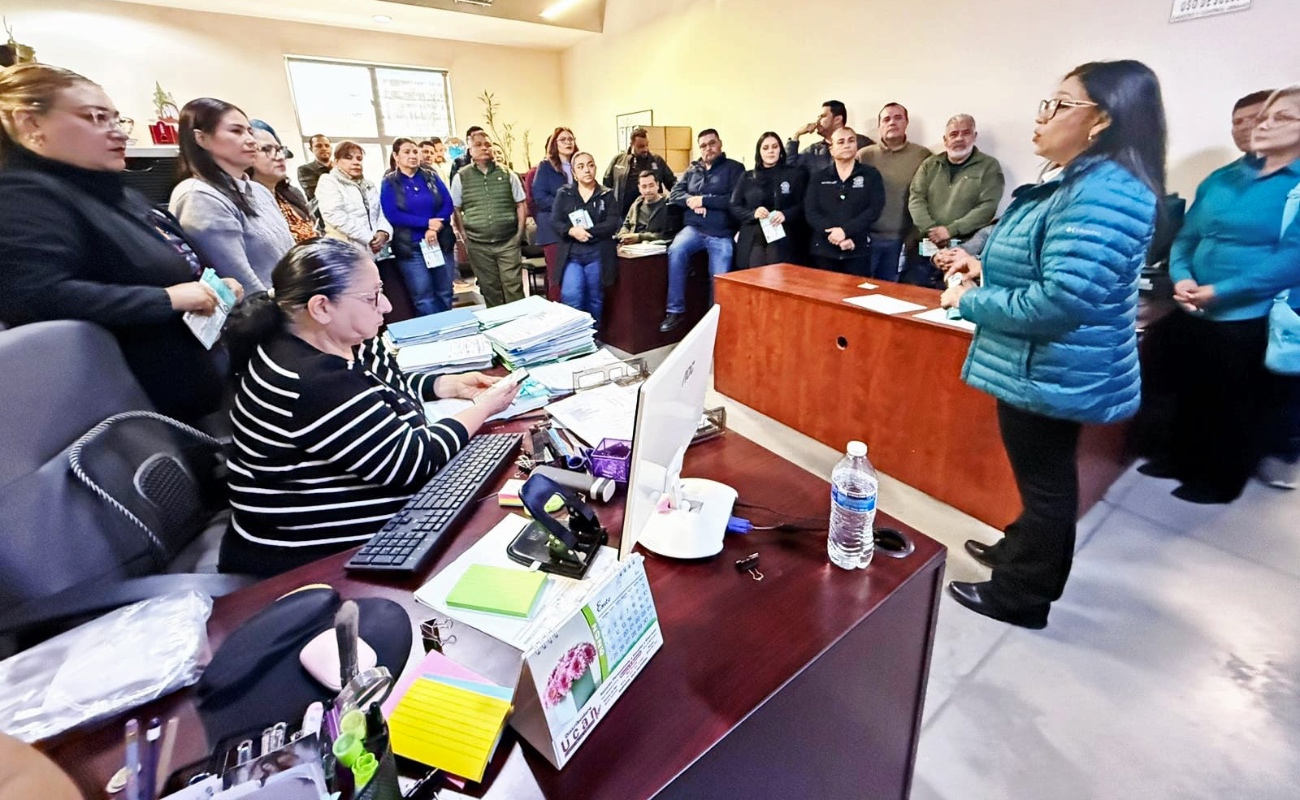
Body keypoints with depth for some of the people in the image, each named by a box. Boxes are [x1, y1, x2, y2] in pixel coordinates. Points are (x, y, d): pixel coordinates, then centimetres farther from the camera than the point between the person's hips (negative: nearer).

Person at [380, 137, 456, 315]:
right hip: (410, 247, -3)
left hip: (441, 242, 3)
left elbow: (448, 204, 1)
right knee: (423, 297, -3)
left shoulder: (432, 177, 11)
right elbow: (392, 215, -9)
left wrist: (435, 228, -15)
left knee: (445, 293, 8)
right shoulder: (389, 183, 3)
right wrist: (427, 223, -15)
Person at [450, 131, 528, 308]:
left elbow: (521, 205, 9)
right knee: (490, 289, 8)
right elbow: (455, 210, 9)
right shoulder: (461, 178, 4)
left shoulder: (507, 174, 6)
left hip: (508, 242, 0)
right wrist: (464, 235, 2)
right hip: (478, 245, 0)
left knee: (514, 287, -2)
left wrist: (520, 232, 1)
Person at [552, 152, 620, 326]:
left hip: (598, 254, 0)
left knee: (595, 299, 5)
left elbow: (612, 224, -4)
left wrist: (587, 232, -15)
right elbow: (554, 222, 1)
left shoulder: (607, 195, 8)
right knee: (570, 296, -17)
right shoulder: (564, 194, 10)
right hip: (571, 254, 0)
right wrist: (571, 231, -20)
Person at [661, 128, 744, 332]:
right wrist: (691, 201, -11)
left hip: (722, 235, -2)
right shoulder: (692, 170, 15)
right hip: (694, 228, 3)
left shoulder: (734, 168, 1)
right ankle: (676, 310, -17)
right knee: (675, 251, -27)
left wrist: (703, 200, -12)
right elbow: (674, 194, 9)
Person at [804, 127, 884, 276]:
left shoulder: (871, 175, 8)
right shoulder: (819, 178, 12)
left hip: (858, 252, -1)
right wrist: (835, 235, -14)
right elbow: (811, 212, -1)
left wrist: (845, 231, -17)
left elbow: (874, 210, -3)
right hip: (824, 251, 1)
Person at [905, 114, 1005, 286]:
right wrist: (930, 230, -11)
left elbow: (987, 207, -4)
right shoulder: (930, 164, 16)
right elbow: (916, 198, 4)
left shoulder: (989, 166, 6)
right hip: (925, 247, 3)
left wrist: (951, 230, -15)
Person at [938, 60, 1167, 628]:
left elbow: (1061, 300, -31)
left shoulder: (1105, 192, -23)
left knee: (1045, 482, 7)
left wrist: (970, 301, -19)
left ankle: (1021, 597, 26)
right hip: (1047, 368, 10)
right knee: (1043, 478, 24)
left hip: (1053, 373, -10)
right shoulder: (1081, 183, 11)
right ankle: (1023, 553, 45)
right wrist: (988, 266, 7)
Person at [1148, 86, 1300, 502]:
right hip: (1193, 312, 5)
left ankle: (1223, 478, 26)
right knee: (1188, 391, 17)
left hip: (1254, 319, -5)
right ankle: (1184, 458, 35)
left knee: (1238, 404, 10)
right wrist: (1181, 278, -10)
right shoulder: (1223, 178, 9)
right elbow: (1186, 236, 8)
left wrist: (1220, 292, -20)